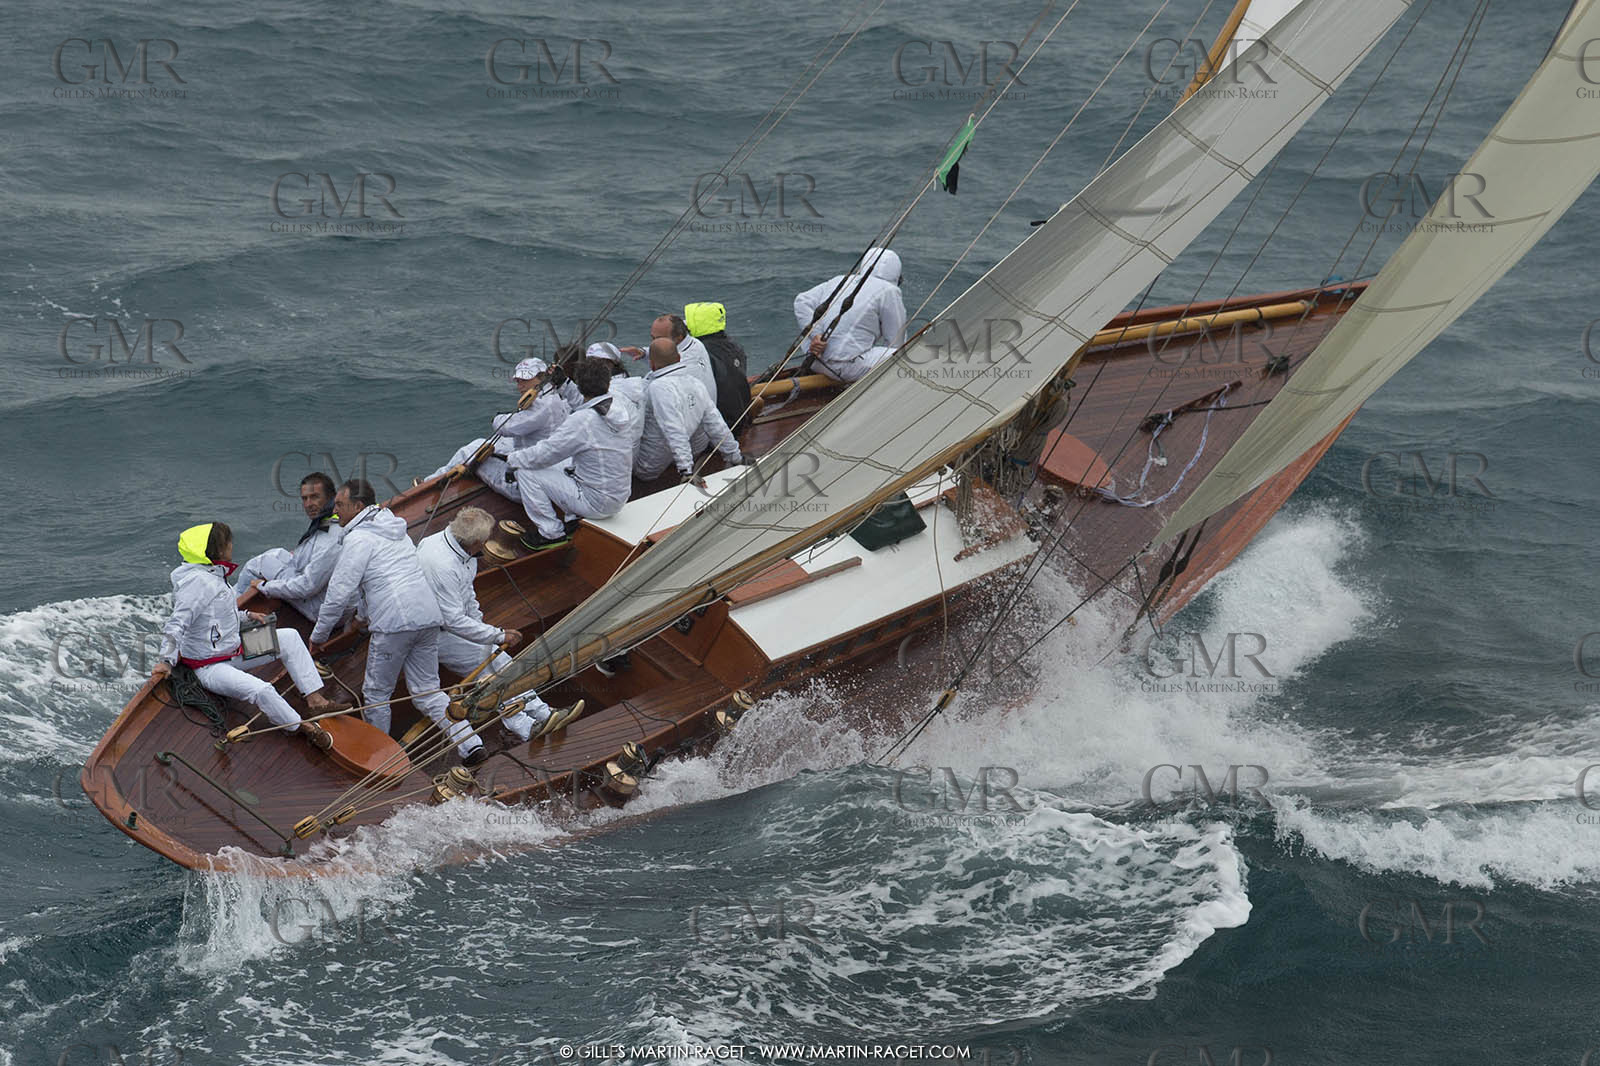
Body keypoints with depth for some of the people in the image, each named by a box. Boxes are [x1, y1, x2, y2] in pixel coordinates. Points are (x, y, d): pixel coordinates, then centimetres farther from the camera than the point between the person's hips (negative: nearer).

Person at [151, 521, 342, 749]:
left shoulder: (213, 575, 7)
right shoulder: (197, 581, -24)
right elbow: (177, 624, -28)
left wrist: (246, 617, 11)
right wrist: (167, 661, -34)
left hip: (233, 651, 11)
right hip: (210, 668, -11)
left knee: (289, 637, 9)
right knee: (261, 691, -33)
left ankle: (316, 699, 6)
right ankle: (301, 728, -12)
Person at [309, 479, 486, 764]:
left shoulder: (358, 539, -4)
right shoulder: (396, 529, 23)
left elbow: (340, 591, -7)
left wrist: (319, 635, 4)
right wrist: (363, 616, 45)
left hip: (394, 623, -8)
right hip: (428, 615, 8)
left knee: (376, 693, 7)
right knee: (427, 690, 11)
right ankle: (470, 744, -3)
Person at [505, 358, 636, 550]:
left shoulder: (582, 421, -25)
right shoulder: (621, 409, -2)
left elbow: (543, 455, -17)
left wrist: (513, 459, 1)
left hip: (595, 503, -8)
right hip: (621, 497, 8)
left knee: (525, 471, -5)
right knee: (561, 464, 29)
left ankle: (551, 533, 4)